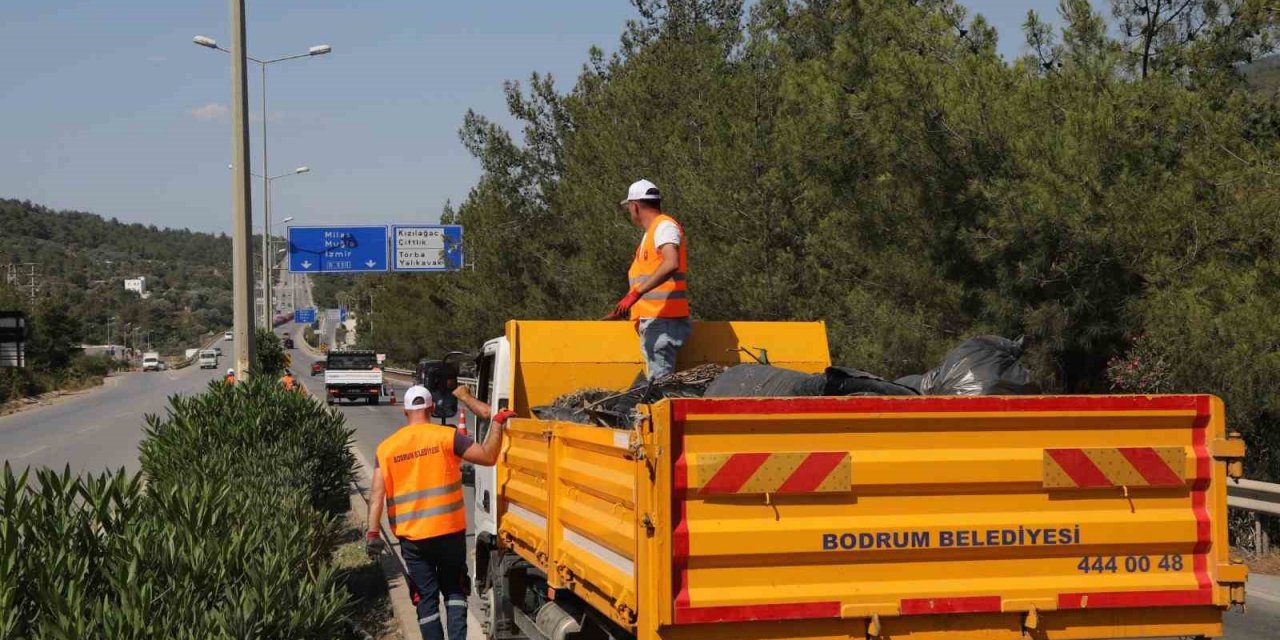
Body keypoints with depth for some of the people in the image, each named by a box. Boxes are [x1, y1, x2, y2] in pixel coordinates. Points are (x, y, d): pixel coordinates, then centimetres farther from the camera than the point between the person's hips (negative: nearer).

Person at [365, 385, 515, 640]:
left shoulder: (387, 447, 1)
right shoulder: (446, 436, -8)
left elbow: (377, 493, -6)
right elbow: (488, 457, -12)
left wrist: (373, 532, -9)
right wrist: (497, 422, -3)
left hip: (412, 537, 1)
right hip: (449, 532, -1)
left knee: (426, 596, 11)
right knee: (454, 589, 16)